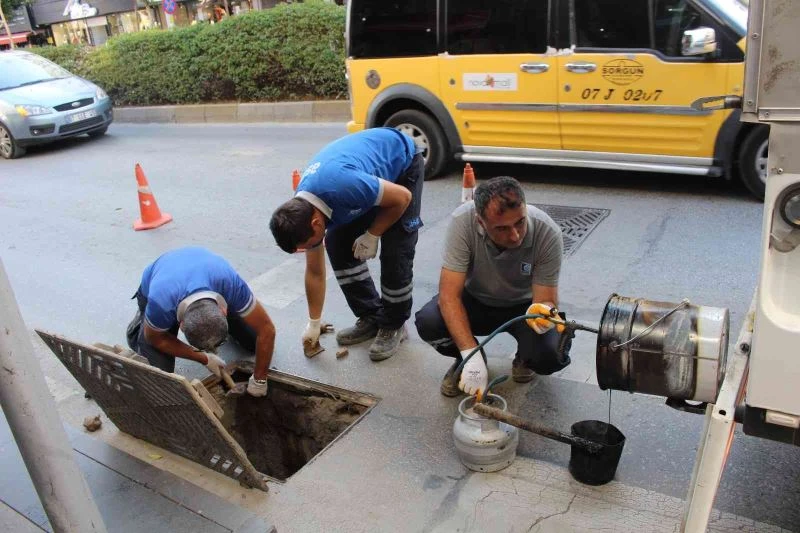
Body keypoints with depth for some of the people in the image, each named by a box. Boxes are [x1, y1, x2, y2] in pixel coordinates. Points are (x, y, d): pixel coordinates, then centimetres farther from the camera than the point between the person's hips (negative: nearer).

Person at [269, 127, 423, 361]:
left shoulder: (345, 187, -42)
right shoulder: (302, 210, -16)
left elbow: (402, 197, -26)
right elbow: (315, 271, -2)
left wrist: (371, 235, -17)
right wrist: (313, 323, 4)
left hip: (403, 163, -6)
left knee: (394, 251, -14)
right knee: (338, 244, -3)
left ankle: (393, 325, 7)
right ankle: (370, 317, 11)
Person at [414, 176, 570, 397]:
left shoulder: (548, 233, -29)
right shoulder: (463, 221, -30)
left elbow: (547, 299, -22)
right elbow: (449, 294, -29)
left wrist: (543, 311, -48)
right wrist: (471, 356, -38)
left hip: (525, 304, 0)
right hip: (476, 299, 1)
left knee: (551, 355, -29)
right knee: (427, 322, -28)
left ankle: (524, 358, 10)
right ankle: (466, 359, 6)